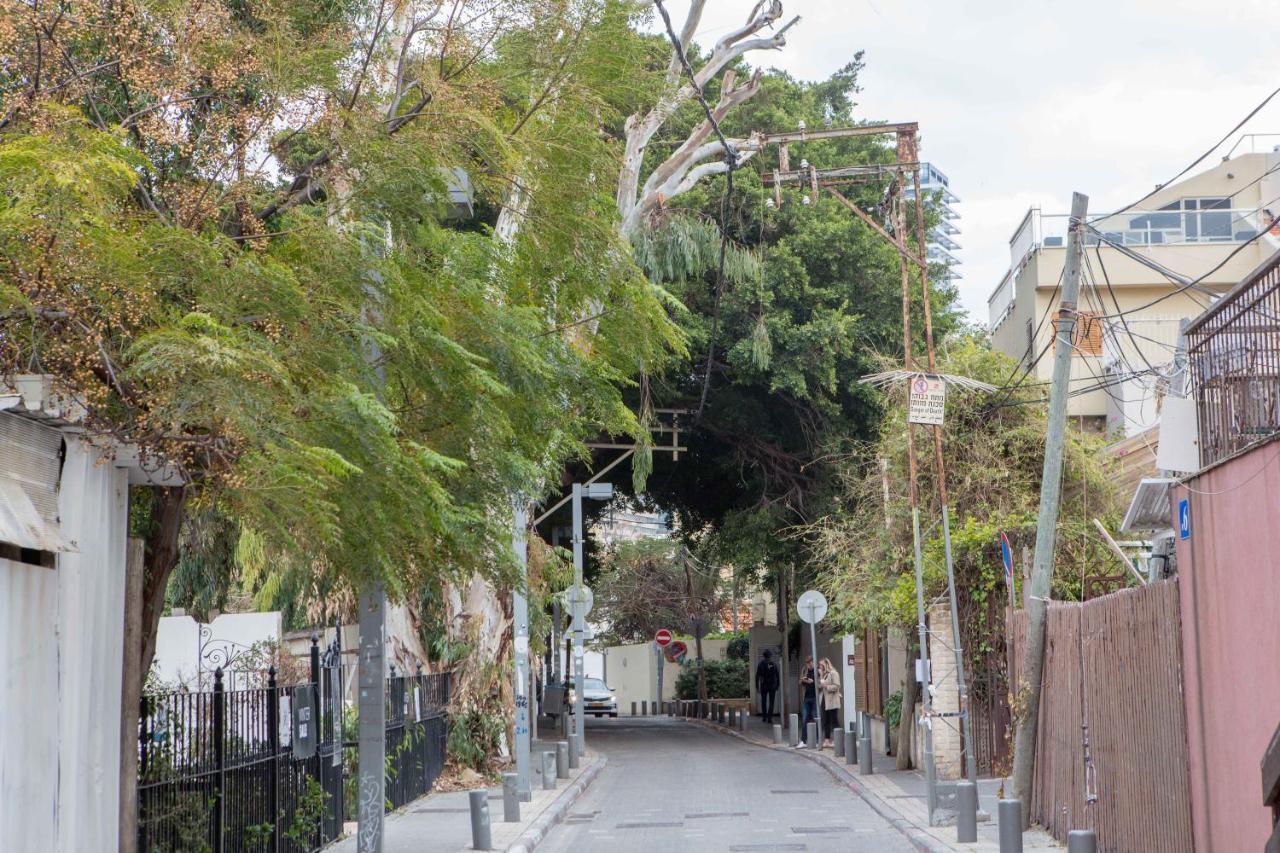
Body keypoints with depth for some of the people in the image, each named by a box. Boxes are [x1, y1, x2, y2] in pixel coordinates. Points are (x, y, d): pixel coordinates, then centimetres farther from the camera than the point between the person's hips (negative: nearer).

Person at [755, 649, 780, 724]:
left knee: (764, 702, 15)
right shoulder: (774, 665, -4)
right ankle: (769, 718, -5)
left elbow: (757, 676, -5)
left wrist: (757, 687, 0)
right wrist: (777, 687, 9)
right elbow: (777, 676, -1)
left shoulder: (761, 664, -4)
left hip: (763, 686, 0)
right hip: (772, 686, 0)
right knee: (771, 702, 3)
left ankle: (764, 717, 15)